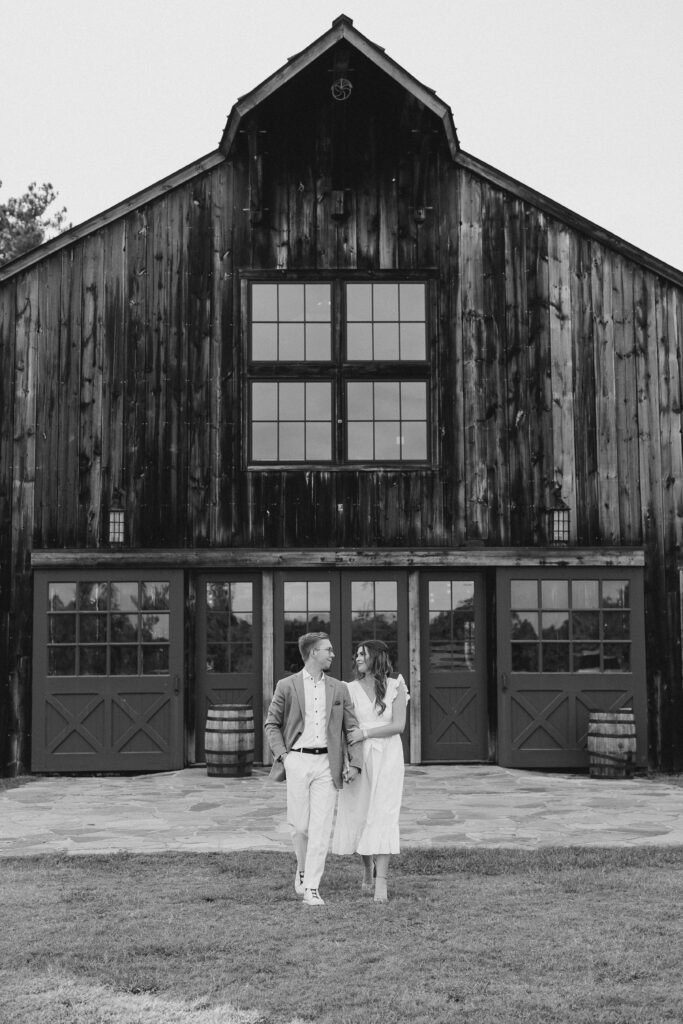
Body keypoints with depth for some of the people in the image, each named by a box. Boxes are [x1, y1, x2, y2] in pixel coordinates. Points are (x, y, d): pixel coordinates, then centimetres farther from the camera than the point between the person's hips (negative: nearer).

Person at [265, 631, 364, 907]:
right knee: (299, 825, 2)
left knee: (321, 828, -4)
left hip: (326, 763, 2)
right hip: (297, 761, -1)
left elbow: (352, 728, 11)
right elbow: (272, 724, 10)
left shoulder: (339, 689, 11)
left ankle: (311, 888, 0)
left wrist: (355, 763, 0)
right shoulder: (287, 686, 4)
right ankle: (303, 869, 30)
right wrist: (281, 754, -3)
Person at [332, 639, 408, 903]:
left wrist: (366, 733, -15)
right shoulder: (350, 689, 5)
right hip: (358, 756, 3)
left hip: (387, 756, -2)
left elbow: (398, 725, -7)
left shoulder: (396, 686, 0)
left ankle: (381, 883, -12)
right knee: (358, 814, 7)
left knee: (383, 816, -11)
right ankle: (367, 868, 33)